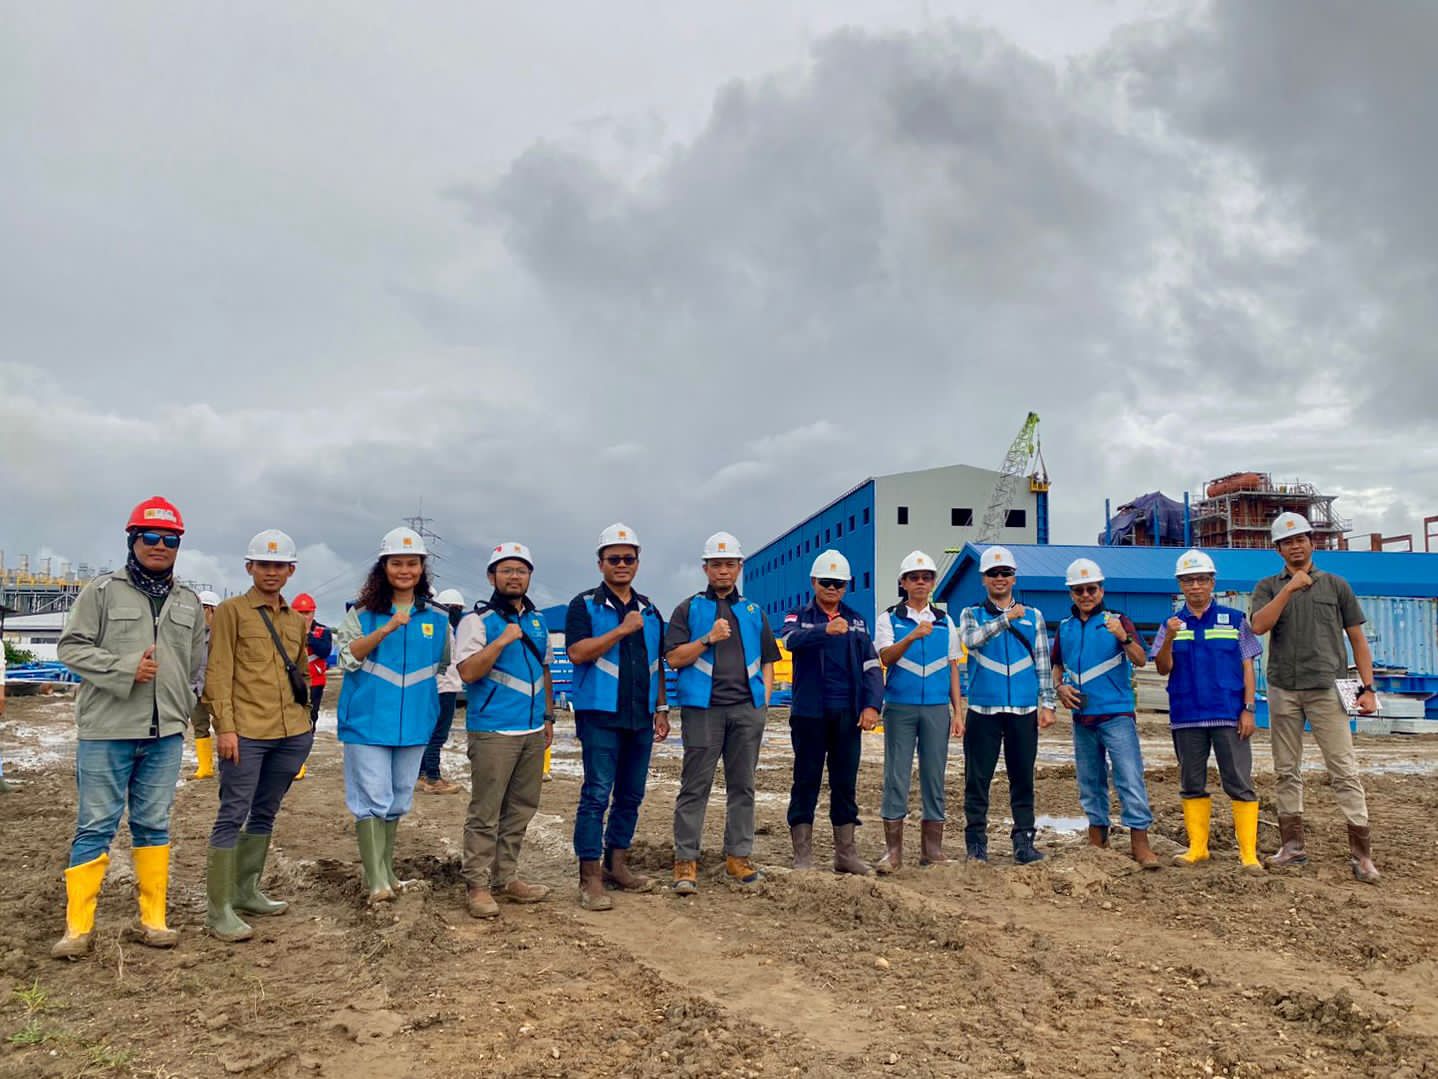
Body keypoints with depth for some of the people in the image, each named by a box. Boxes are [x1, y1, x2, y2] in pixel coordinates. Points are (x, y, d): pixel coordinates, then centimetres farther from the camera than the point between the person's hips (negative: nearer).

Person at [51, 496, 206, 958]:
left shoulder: (188, 601, 12)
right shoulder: (103, 590, 0)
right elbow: (71, 646, -5)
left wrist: (184, 707, 11)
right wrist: (125, 668, -16)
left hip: (165, 734, 4)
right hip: (106, 731, -4)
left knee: (154, 825, 9)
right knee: (96, 827, 0)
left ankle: (152, 920, 17)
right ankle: (78, 928, 10)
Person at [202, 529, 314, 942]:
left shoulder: (297, 620, 16)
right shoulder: (231, 610, -1)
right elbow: (218, 671, -7)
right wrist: (225, 726, -14)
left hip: (292, 733, 6)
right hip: (246, 733, -6)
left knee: (265, 814, 14)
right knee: (233, 814, -3)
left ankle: (246, 891, 26)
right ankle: (218, 908, 2)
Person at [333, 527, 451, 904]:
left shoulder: (437, 619, 6)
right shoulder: (362, 613, -1)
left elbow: (446, 663, 19)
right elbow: (348, 656, -14)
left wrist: (421, 687, 8)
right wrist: (388, 628, -24)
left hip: (414, 725, 4)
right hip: (367, 722, -4)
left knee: (398, 801, 14)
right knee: (373, 800, -5)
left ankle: (386, 870, 28)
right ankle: (376, 881, 0)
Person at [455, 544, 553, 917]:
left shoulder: (538, 621, 15)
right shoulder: (477, 620, -5)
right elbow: (468, 672, -14)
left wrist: (549, 717, 18)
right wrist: (502, 640, -22)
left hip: (533, 731, 7)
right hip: (493, 731, -7)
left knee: (521, 809, 11)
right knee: (485, 812, -4)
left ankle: (506, 877, 22)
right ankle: (477, 885, 6)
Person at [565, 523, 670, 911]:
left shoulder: (649, 610, 15)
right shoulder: (585, 605, -1)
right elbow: (578, 653, -15)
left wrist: (661, 709, 13)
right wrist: (622, 629, -17)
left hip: (640, 718, 6)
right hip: (601, 715, -6)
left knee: (631, 795, 11)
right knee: (597, 795, -7)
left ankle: (616, 864, 23)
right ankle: (590, 877, -1)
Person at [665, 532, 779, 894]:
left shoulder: (753, 612, 17)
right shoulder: (689, 609, 7)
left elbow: (767, 661, 18)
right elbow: (674, 658, -1)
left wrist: (765, 699, 5)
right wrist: (709, 638, -12)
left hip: (747, 708, 4)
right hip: (703, 708, -3)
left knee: (742, 786, 7)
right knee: (695, 786, -4)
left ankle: (738, 857, 16)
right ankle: (686, 861, 1)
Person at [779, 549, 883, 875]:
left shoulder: (856, 621, 12)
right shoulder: (799, 617, 2)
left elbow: (871, 665, 8)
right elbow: (791, 639, -22)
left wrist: (872, 705, -6)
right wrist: (826, 630, -40)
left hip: (848, 714, 3)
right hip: (809, 714, -3)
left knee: (846, 784, 10)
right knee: (806, 783, 2)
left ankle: (846, 853, 20)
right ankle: (802, 857, 9)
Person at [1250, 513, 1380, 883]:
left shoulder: (1335, 585, 9)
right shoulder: (1268, 587, 10)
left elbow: (1357, 639, 7)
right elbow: (1259, 626, -10)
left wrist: (1368, 688, -2)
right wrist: (1290, 588, -16)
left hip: (1326, 688, -1)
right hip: (1282, 689, 2)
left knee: (1345, 770, -6)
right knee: (1287, 771, 7)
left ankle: (1361, 853, -2)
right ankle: (1292, 845, 16)